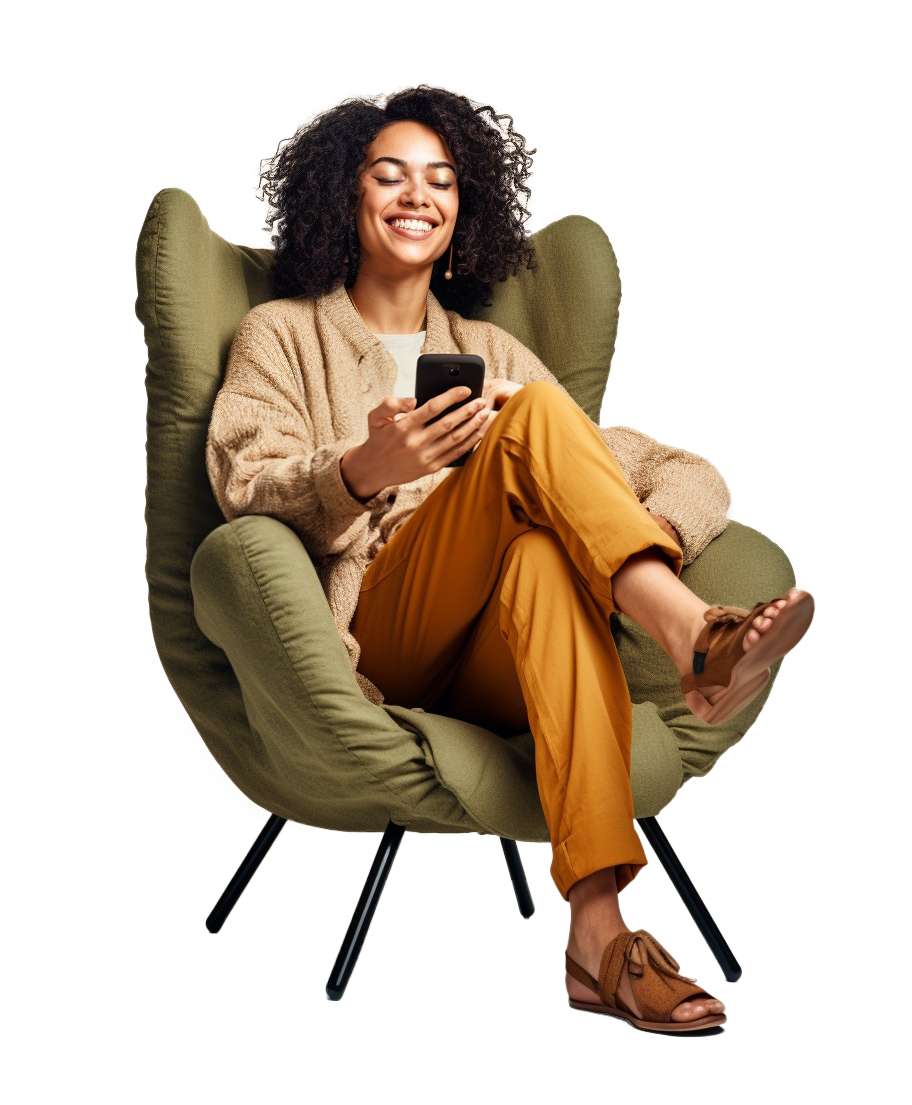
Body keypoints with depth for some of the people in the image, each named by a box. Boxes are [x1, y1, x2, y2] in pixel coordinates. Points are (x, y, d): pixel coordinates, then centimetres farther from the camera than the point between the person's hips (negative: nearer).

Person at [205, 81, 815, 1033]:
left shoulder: (491, 351, 27)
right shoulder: (282, 333, 20)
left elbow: (683, 472, 17)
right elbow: (246, 490, 0)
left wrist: (649, 538, -9)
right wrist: (365, 470, -22)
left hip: (501, 659, 3)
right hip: (373, 646, -2)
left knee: (543, 553, -36)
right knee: (534, 414, -23)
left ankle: (598, 928, -45)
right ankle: (692, 636, -42)